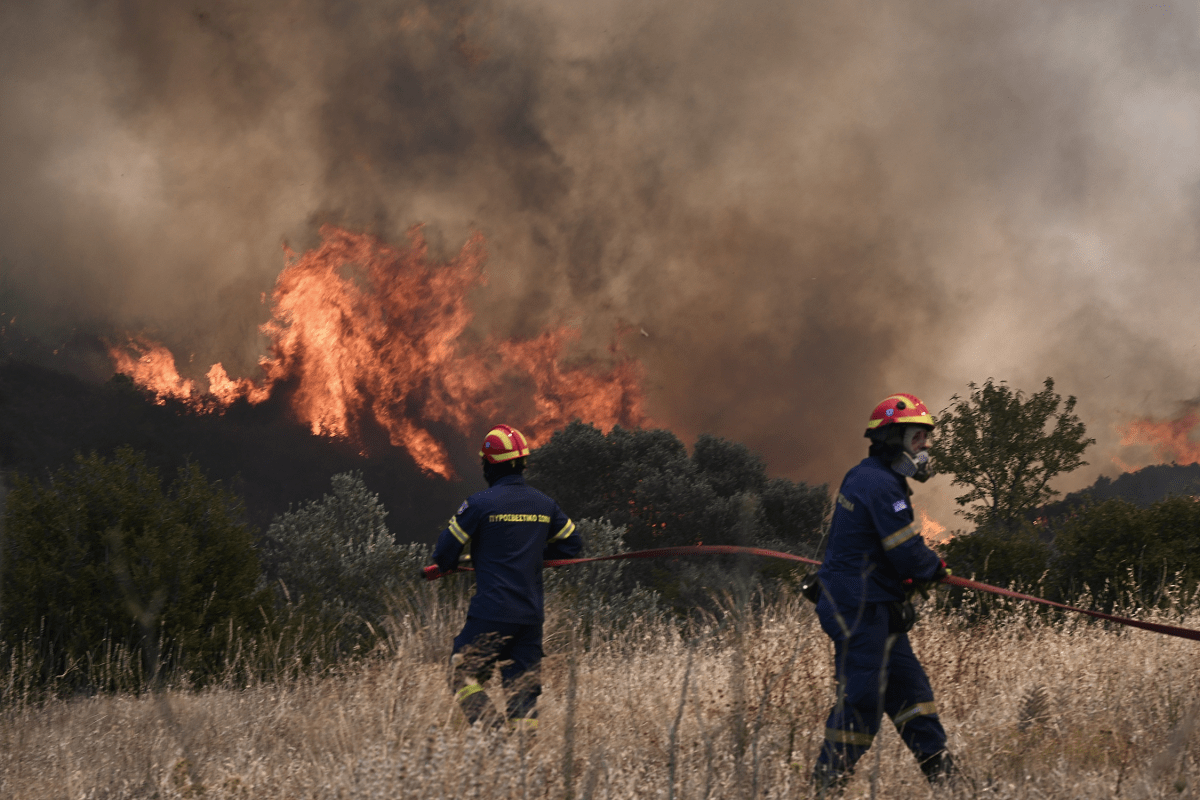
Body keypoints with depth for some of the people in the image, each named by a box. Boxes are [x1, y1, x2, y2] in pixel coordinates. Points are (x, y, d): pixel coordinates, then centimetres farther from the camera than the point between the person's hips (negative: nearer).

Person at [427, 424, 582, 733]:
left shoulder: (480, 503, -10)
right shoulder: (544, 505, 7)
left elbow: (446, 551, -4)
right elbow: (571, 544, 20)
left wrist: (444, 566, 18)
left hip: (492, 612, -5)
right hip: (532, 614, 5)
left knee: (465, 673, 5)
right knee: (523, 686, 10)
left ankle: (491, 727, -14)